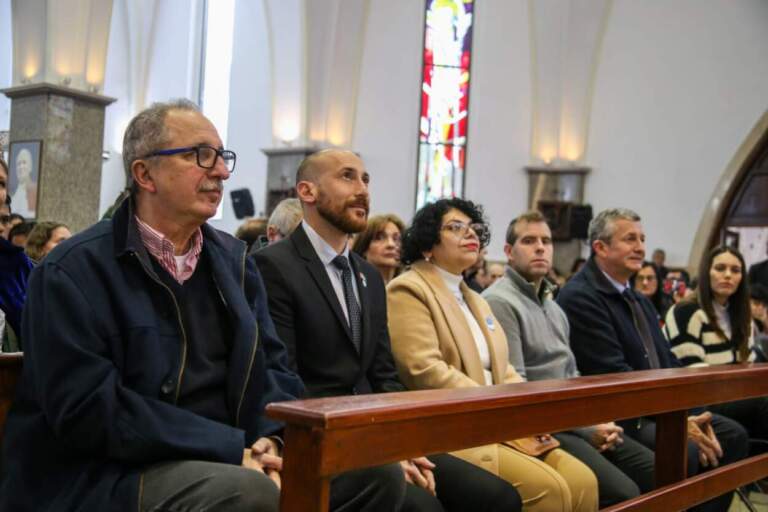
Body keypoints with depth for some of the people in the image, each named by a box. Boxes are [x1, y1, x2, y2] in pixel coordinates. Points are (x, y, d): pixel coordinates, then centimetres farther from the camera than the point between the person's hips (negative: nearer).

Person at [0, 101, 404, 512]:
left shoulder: (233, 259, 10)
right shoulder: (73, 270, -10)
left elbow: (271, 365, 10)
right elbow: (87, 410, -18)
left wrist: (269, 440, -12)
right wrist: (232, 449, -20)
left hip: (223, 459, 7)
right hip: (112, 473, -6)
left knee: (377, 473, -7)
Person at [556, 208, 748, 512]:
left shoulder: (640, 301, 17)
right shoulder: (579, 297, -15)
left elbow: (667, 362, 12)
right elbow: (612, 373, -21)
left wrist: (692, 415, -4)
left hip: (660, 408, 10)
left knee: (732, 435, 4)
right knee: (685, 451, -27)